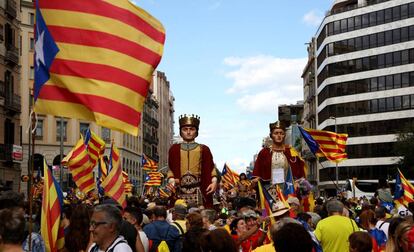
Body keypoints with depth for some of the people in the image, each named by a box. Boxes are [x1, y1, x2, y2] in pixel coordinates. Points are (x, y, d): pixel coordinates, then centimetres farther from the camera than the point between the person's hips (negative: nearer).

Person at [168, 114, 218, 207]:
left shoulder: (204, 149, 12)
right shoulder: (174, 149, 14)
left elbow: (210, 168, 8)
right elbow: (171, 169, 11)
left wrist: (214, 182, -8)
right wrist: (172, 180, -7)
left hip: (198, 191, 0)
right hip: (180, 190, 0)